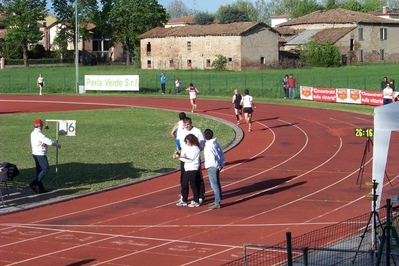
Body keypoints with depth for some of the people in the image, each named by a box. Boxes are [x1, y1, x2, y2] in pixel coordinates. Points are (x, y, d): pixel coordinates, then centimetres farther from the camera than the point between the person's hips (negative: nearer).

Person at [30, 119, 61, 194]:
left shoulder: (33, 133, 11)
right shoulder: (39, 134, -21)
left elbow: (45, 140, 10)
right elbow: (50, 142, -22)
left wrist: (44, 143, -14)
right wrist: (58, 145, -6)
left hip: (35, 154, 10)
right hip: (40, 154, -10)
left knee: (39, 170, 11)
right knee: (46, 169, -5)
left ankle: (41, 188, 13)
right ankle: (34, 184, -11)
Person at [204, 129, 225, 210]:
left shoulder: (208, 146, -18)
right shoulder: (215, 143, 8)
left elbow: (213, 157, -24)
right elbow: (221, 153, 11)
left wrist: (218, 166, -16)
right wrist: (221, 164, 12)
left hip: (212, 167, -9)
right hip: (217, 166, 9)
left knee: (214, 185, -7)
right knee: (216, 184, 17)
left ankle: (217, 203, -6)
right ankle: (217, 201, 26)